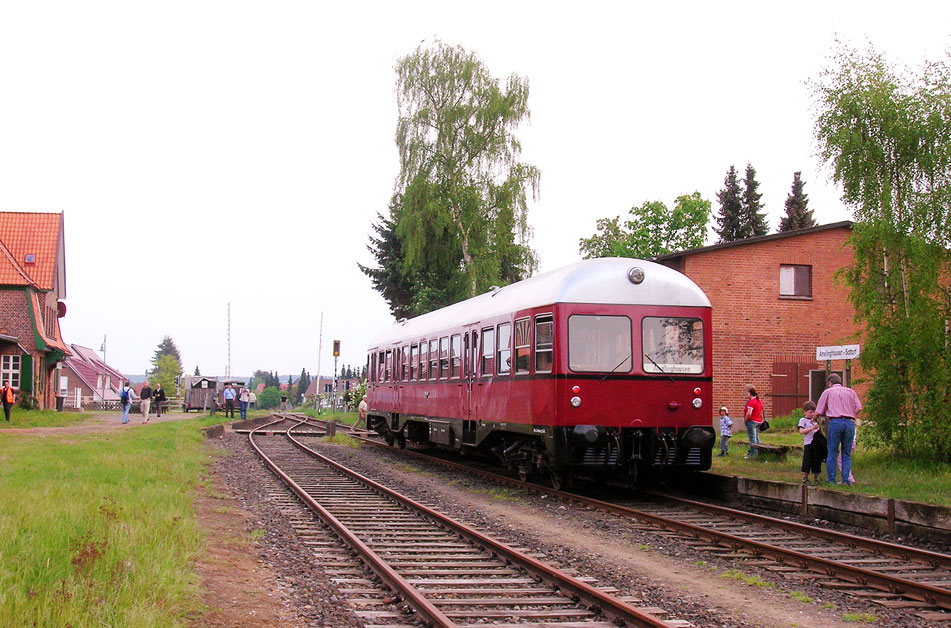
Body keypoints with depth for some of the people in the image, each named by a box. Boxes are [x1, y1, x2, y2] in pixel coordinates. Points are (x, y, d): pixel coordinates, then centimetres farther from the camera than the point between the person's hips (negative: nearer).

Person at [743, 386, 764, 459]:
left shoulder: (751, 402, -19)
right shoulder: (759, 401, 12)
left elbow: (749, 413, -25)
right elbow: (761, 413, 19)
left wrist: (745, 420, -11)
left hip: (752, 421, -9)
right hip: (759, 421, 9)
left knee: (752, 438, -6)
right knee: (757, 438, 16)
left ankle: (753, 453, -5)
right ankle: (758, 452, 20)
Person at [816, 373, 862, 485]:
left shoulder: (828, 392, 13)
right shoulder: (850, 391, 19)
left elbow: (819, 412, 11)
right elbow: (858, 407, 8)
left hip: (835, 422, -2)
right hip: (850, 422, 2)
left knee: (832, 453, 3)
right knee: (846, 454, 7)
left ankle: (831, 479, 4)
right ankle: (846, 479, 1)